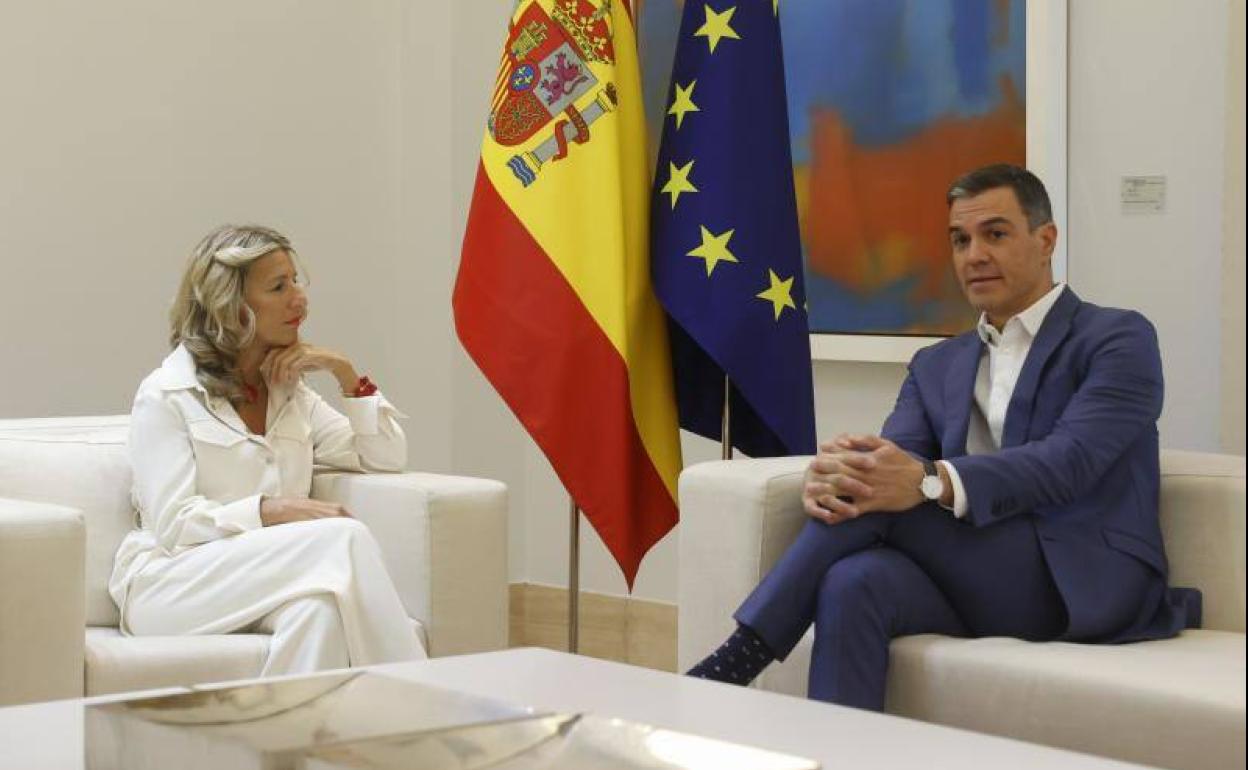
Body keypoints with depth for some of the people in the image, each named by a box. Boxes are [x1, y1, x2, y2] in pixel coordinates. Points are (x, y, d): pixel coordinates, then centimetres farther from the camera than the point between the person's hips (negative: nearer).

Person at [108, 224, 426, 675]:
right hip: (171, 582, -5)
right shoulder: (167, 396, 0)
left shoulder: (291, 392, 20)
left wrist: (345, 373, 6)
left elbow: (388, 458, 17)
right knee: (344, 538, -30)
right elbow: (175, 523, -9)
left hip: (267, 578, 5)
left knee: (319, 610, -36)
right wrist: (269, 511, -23)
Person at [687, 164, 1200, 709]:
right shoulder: (937, 367, 23)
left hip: (1087, 580, -4)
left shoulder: (1119, 338, 3)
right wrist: (828, 478, -21)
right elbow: (891, 458, 6)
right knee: (854, 582, -30)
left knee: (885, 495, -23)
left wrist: (932, 482, -29)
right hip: (977, 588, 5)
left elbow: (1071, 460, -14)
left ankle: (740, 659, -22)